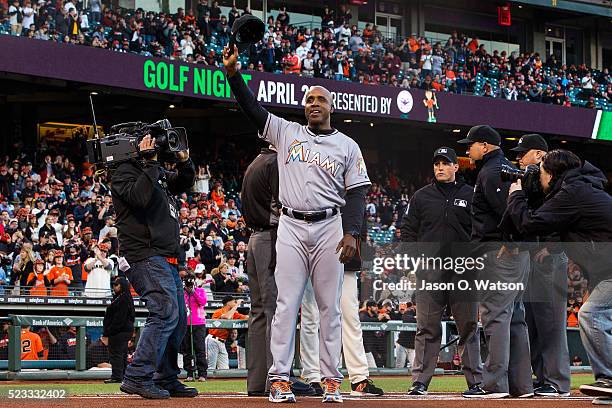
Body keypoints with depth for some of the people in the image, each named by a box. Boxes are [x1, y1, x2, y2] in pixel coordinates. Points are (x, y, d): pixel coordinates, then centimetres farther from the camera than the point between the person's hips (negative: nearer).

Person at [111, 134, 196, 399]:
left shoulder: (158, 173, 20)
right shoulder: (125, 172, -6)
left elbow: (184, 182, 28)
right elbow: (141, 197, -23)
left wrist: (183, 159, 10)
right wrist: (150, 163, -19)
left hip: (167, 258, 10)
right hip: (146, 255, -10)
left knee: (178, 320, 12)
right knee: (166, 313, -22)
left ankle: (166, 380, 19)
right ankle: (138, 378, -24)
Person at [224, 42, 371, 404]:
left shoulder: (347, 146, 9)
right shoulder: (286, 132, 11)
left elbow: (357, 193, 4)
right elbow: (253, 108, 2)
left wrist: (352, 232, -9)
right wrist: (234, 73, -12)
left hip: (329, 228, 0)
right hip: (291, 227, 0)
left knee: (330, 306, 0)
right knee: (287, 303, -4)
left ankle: (331, 379, 2)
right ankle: (280, 379, -6)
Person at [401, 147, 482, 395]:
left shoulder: (470, 195, 9)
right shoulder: (422, 197, 11)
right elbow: (408, 230, 13)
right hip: (429, 270, 0)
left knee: (469, 326, 1)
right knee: (427, 328, 0)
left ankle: (475, 380, 6)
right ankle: (420, 381, 1)